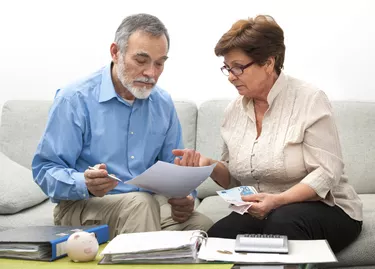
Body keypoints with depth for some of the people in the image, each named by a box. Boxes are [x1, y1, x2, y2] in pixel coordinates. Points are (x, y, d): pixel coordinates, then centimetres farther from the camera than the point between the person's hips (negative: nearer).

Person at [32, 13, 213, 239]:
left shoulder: (163, 103, 7)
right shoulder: (75, 100, -9)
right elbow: (45, 169, -10)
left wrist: (185, 197, -11)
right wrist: (85, 184, -31)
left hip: (150, 202, 5)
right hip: (83, 206, -5)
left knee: (204, 228, -23)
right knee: (141, 203, -37)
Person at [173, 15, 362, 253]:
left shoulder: (310, 100, -12)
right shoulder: (234, 110, 6)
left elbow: (327, 172, -17)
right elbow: (233, 178, 13)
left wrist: (278, 200, -31)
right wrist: (210, 166, -9)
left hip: (322, 207, -3)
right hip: (260, 212, 4)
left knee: (282, 223, -37)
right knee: (217, 238, -26)